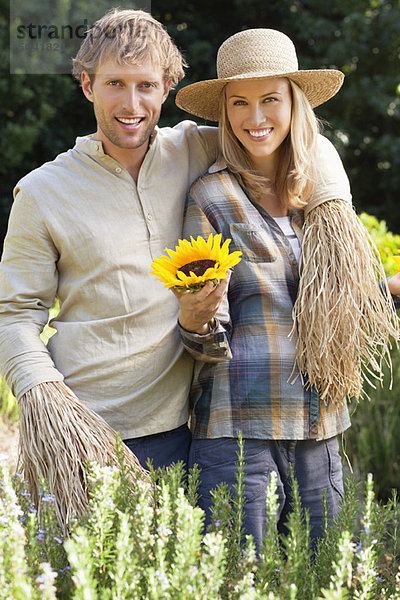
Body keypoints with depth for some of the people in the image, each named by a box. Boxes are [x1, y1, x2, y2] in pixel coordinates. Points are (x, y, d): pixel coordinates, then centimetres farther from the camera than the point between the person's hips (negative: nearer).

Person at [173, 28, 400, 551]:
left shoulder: (320, 193, 9)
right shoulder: (210, 197, -7)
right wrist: (193, 319, -28)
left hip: (320, 429, 5)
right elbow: (210, 345, -8)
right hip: (237, 428, -5)